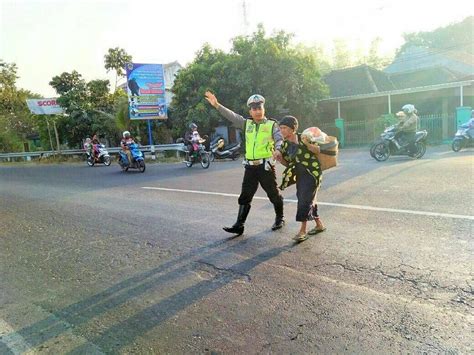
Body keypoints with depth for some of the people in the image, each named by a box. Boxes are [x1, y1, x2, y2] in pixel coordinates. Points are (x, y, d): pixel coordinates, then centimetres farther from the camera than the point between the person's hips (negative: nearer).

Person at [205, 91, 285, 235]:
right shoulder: (247, 123, 12)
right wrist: (217, 105, -7)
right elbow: (232, 116, 4)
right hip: (250, 166, 4)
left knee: (274, 194, 9)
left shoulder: (272, 124, 1)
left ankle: (280, 218, 31)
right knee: (245, 196, 3)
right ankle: (239, 225, 6)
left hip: (266, 166, -4)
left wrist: (277, 149, -31)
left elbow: (279, 139, -9)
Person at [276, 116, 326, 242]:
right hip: (300, 175, 8)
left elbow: (318, 151, -10)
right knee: (303, 200, 12)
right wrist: (279, 158, -8)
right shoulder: (285, 144, 5)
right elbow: (287, 163, 12)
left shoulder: (302, 138, -12)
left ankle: (302, 231, -2)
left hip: (312, 173, -7)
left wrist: (308, 144, -28)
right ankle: (319, 225, 29)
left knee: (305, 200, -10)